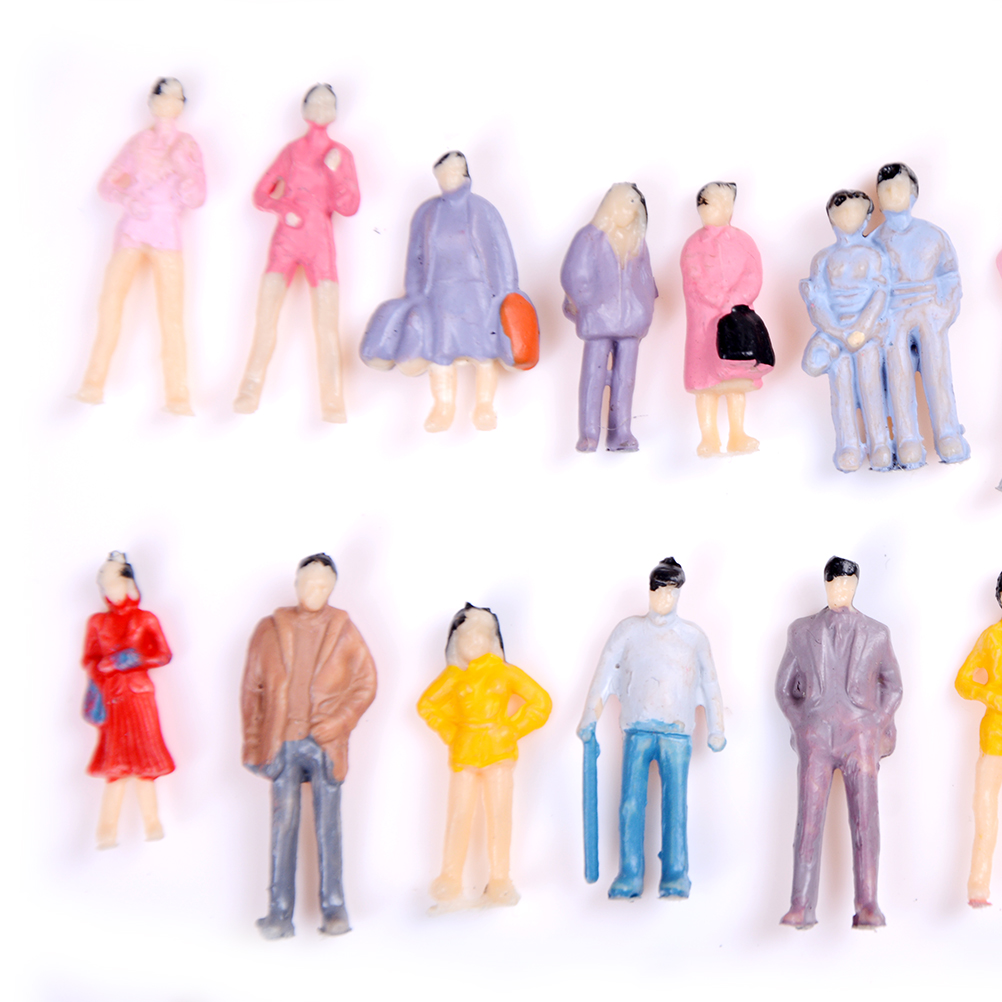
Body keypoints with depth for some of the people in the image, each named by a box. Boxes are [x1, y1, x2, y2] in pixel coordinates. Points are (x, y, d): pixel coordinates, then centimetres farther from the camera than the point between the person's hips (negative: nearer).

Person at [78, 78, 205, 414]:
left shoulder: (187, 146, 7)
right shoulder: (138, 142, 11)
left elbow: (196, 198, -1)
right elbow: (107, 184, 12)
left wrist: (183, 168, -17)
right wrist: (127, 197, -7)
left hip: (166, 232, -1)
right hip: (132, 229, 2)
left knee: (172, 313, -10)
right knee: (111, 299, -11)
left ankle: (177, 396, -8)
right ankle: (94, 384, -5)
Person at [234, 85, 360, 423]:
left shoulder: (340, 154, 9)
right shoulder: (292, 150, 11)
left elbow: (349, 207, 2)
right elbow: (261, 194, 10)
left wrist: (333, 171, -11)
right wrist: (284, 208, -9)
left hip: (320, 242, -1)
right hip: (286, 239, 1)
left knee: (327, 324, -9)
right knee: (266, 315, -9)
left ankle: (333, 403, -9)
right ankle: (250, 393, -4)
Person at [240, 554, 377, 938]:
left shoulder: (344, 630, 6)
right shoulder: (270, 629, 6)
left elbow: (366, 684, 6)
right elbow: (251, 687, 7)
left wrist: (338, 724, -7)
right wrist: (252, 742, 2)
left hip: (325, 744, 0)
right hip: (282, 744, 0)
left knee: (328, 827, 4)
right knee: (283, 825, -1)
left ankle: (334, 910, 11)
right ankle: (279, 913, 4)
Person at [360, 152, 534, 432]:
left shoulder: (482, 209, 3)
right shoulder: (426, 212, 11)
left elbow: (503, 254, 1)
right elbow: (415, 259, 13)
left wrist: (509, 296, -4)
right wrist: (414, 297, 7)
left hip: (479, 293, -2)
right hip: (440, 294, 3)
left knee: (483, 352, -5)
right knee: (439, 350, 1)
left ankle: (484, 407, 3)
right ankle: (443, 409, 8)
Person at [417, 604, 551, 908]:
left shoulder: (504, 673, 0)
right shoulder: (453, 676, 3)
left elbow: (540, 702, 4)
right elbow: (426, 705, 16)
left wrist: (512, 730, -1)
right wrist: (449, 734, 6)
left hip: (498, 752, -1)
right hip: (464, 754, 1)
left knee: (499, 815, 1)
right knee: (458, 817, 0)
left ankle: (500, 884, 9)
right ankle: (450, 886, 7)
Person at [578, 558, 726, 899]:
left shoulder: (693, 636, 13)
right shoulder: (629, 630, 10)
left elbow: (710, 684, 18)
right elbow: (604, 675, 6)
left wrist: (716, 730, 14)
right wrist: (590, 718, -2)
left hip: (676, 731, 0)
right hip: (637, 729, 0)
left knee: (675, 805, -5)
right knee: (631, 804, -4)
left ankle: (675, 877, 1)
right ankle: (629, 877, 1)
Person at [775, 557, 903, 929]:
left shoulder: (876, 633, 11)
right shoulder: (802, 631, 12)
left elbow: (893, 686, 21)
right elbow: (784, 687, 18)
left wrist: (877, 726, 9)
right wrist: (802, 726, 7)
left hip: (860, 735, 0)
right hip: (815, 738, 0)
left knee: (865, 821, -8)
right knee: (808, 821, -6)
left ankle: (867, 907, -9)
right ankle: (801, 908, -6)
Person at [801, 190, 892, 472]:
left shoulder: (874, 255, 9)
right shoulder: (823, 259, 11)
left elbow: (880, 294, -3)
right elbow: (817, 303, 2)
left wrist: (861, 331, -15)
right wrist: (840, 335, -12)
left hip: (869, 330, -1)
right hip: (835, 331, 1)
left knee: (870, 385, -13)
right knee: (842, 387, -8)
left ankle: (880, 449, -9)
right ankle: (848, 451, -5)